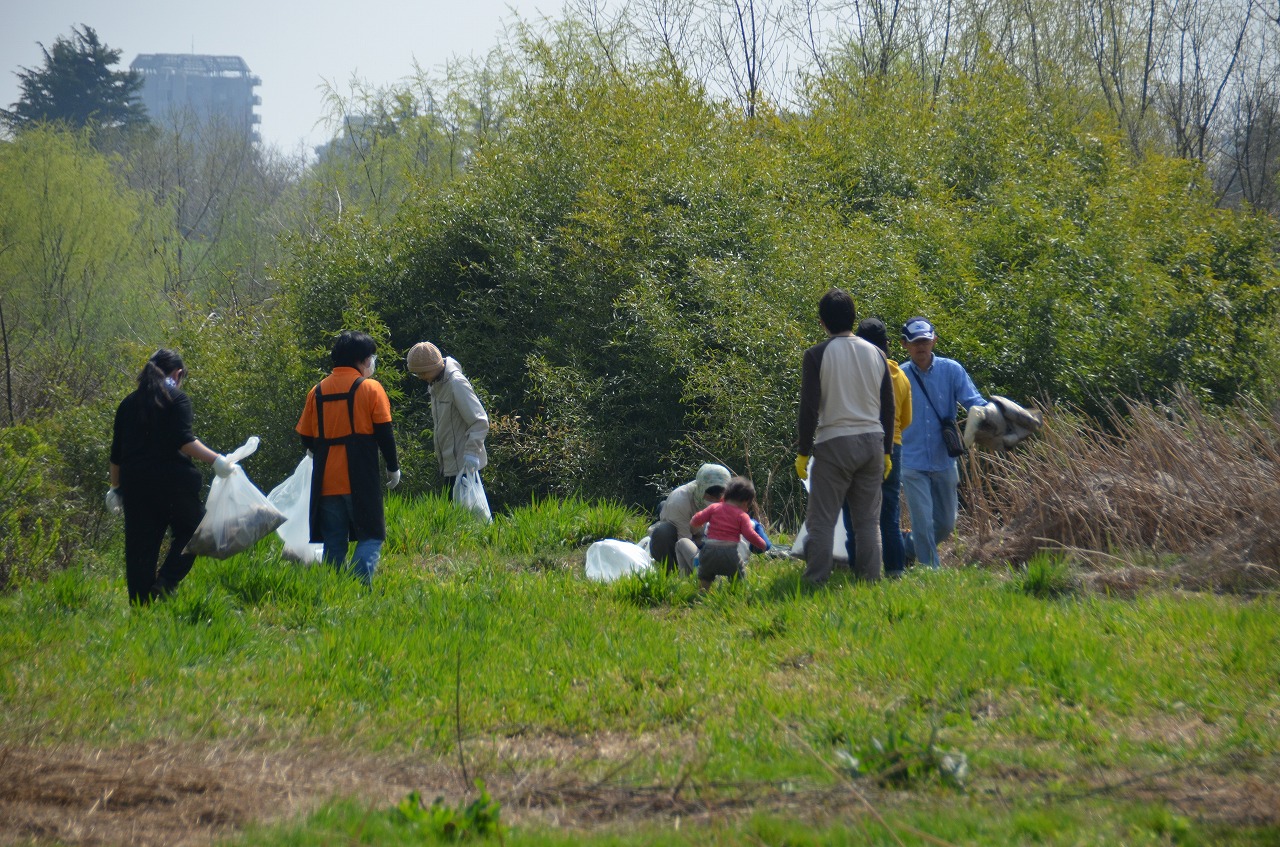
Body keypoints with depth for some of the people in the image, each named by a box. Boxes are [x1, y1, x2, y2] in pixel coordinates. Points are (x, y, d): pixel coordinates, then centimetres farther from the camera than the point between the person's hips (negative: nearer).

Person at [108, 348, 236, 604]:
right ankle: (164, 584, -10)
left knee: (140, 546, 6)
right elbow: (183, 441, -15)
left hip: (134, 483, 5)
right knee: (191, 529, 10)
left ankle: (140, 603, 3)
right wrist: (216, 460, -12)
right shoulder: (177, 399, -1)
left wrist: (116, 487, 23)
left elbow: (116, 453, 16)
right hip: (171, 482, -5)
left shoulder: (128, 404, 15)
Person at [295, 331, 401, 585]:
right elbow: (384, 433, -5)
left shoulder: (318, 391, 9)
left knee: (333, 544, 9)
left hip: (326, 481, 4)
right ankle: (360, 584, -20)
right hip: (361, 479, -4)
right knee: (371, 536, 1)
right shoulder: (370, 388, -2)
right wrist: (393, 468, 7)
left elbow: (306, 438, 10)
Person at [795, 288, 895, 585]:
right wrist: (886, 451, 18)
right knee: (868, 520, 9)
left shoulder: (817, 355, -6)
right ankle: (870, 579, 6)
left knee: (821, 519, -2)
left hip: (834, 444, -4)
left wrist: (803, 451, -2)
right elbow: (888, 407, 12)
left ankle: (816, 581, -7)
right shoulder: (875, 354, 8)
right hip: (872, 441, 4)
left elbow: (809, 407, -8)